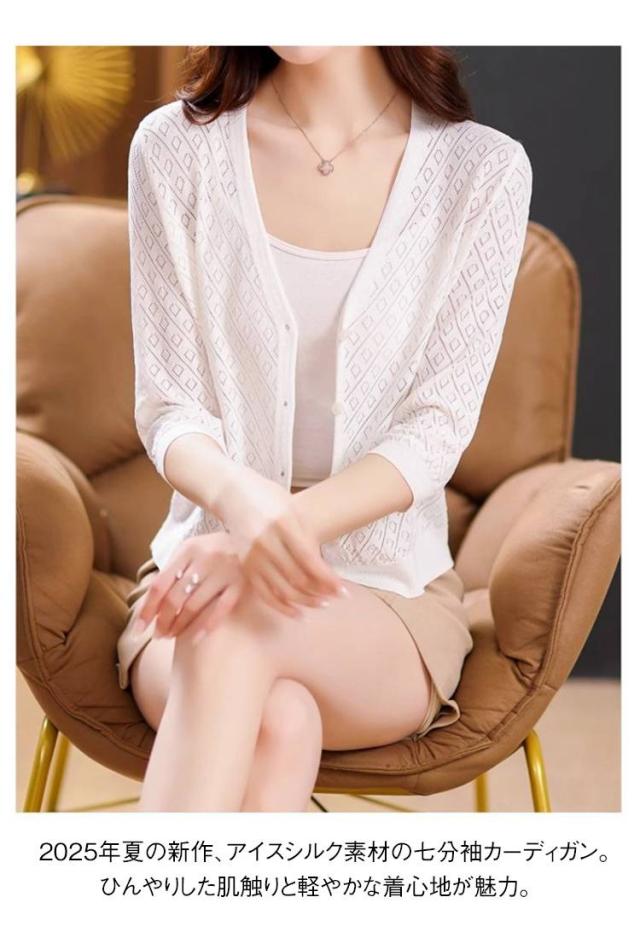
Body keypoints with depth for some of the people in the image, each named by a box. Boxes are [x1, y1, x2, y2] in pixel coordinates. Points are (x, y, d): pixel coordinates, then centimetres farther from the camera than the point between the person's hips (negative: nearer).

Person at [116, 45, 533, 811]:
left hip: (393, 588, 0)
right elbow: (169, 408, -3)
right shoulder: (177, 146, -1)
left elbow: (437, 430, -8)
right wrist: (241, 498, -28)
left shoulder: (485, 170, -4)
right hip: (207, 560, 1)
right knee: (276, 721, -34)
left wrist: (288, 526, -27)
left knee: (231, 628, -35)